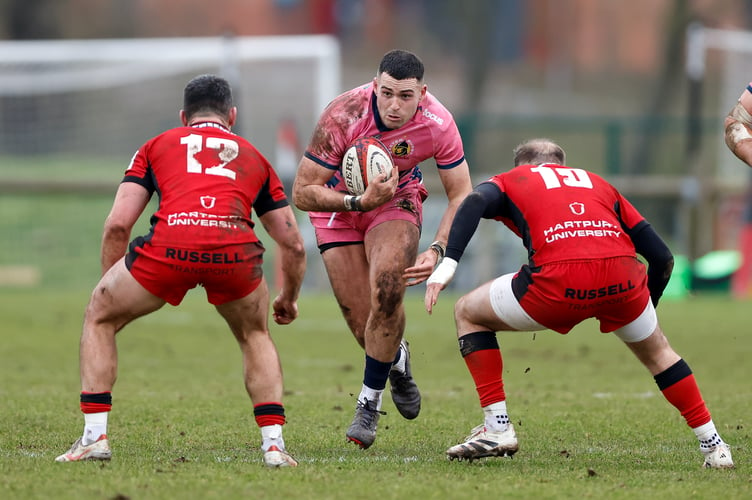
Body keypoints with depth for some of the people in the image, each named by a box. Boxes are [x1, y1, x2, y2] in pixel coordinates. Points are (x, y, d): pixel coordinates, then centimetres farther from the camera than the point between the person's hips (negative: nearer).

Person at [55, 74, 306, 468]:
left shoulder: (157, 146, 29)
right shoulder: (252, 156, 33)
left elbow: (117, 224, 18)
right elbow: (293, 244, 34)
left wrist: (110, 284, 32)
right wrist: (289, 300, 51)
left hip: (169, 244, -1)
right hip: (234, 248, 1)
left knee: (99, 320, 25)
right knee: (255, 337, 31)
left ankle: (94, 437, 16)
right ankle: (274, 445, 18)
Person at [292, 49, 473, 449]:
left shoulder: (438, 124, -26)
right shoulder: (343, 117, -33)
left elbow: (461, 195, -14)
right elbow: (302, 193, -27)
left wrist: (437, 251, -28)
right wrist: (359, 202, -41)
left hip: (397, 201, 1)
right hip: (337, 204, -1)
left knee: (387, 289, -27)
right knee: (362, 321, -5)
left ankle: (369, 401, -11)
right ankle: (396, 361, 34)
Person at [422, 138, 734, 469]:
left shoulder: (510, 181, 28)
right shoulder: (598, 184, 35)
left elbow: (476, 202, 1)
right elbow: (662, 257, 30)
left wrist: (448, 262, -7)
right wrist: (647, 308, 44)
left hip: (558, 281, -3)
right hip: (623, 279, 3)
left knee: (468, 314, 22)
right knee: (656, 351, 34)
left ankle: (497, 428, 15)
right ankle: (713, 445, 33)